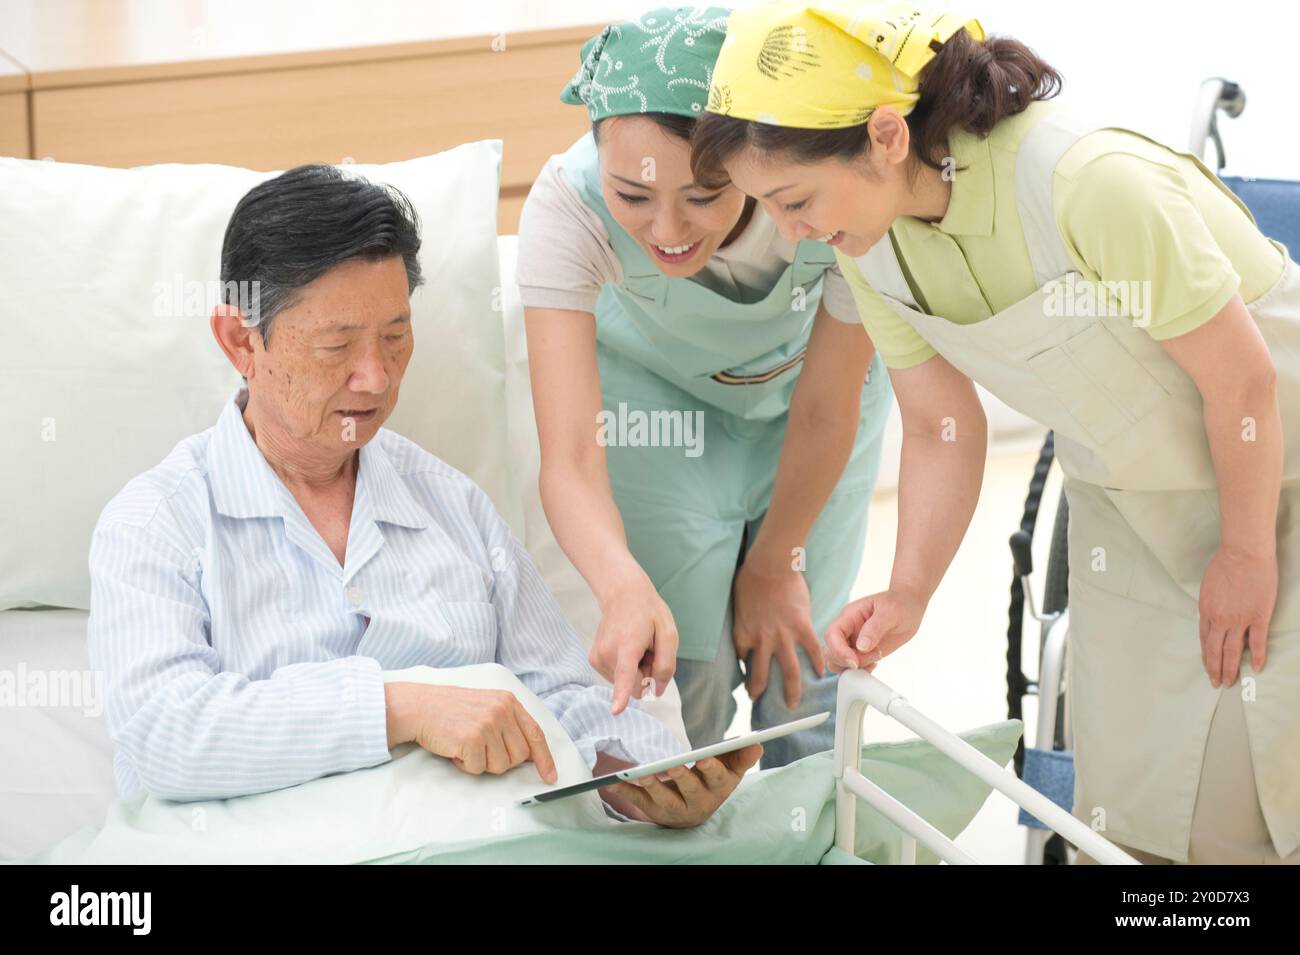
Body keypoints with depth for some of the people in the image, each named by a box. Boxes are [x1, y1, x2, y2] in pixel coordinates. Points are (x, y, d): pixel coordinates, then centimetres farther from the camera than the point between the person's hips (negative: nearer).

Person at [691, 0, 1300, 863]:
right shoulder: (868, 240, -13)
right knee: (1134, 797, 7)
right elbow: (942, 425, -3)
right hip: (1127, 495, 6)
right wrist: (908, 593, -16)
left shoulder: (1092, 184, -34)